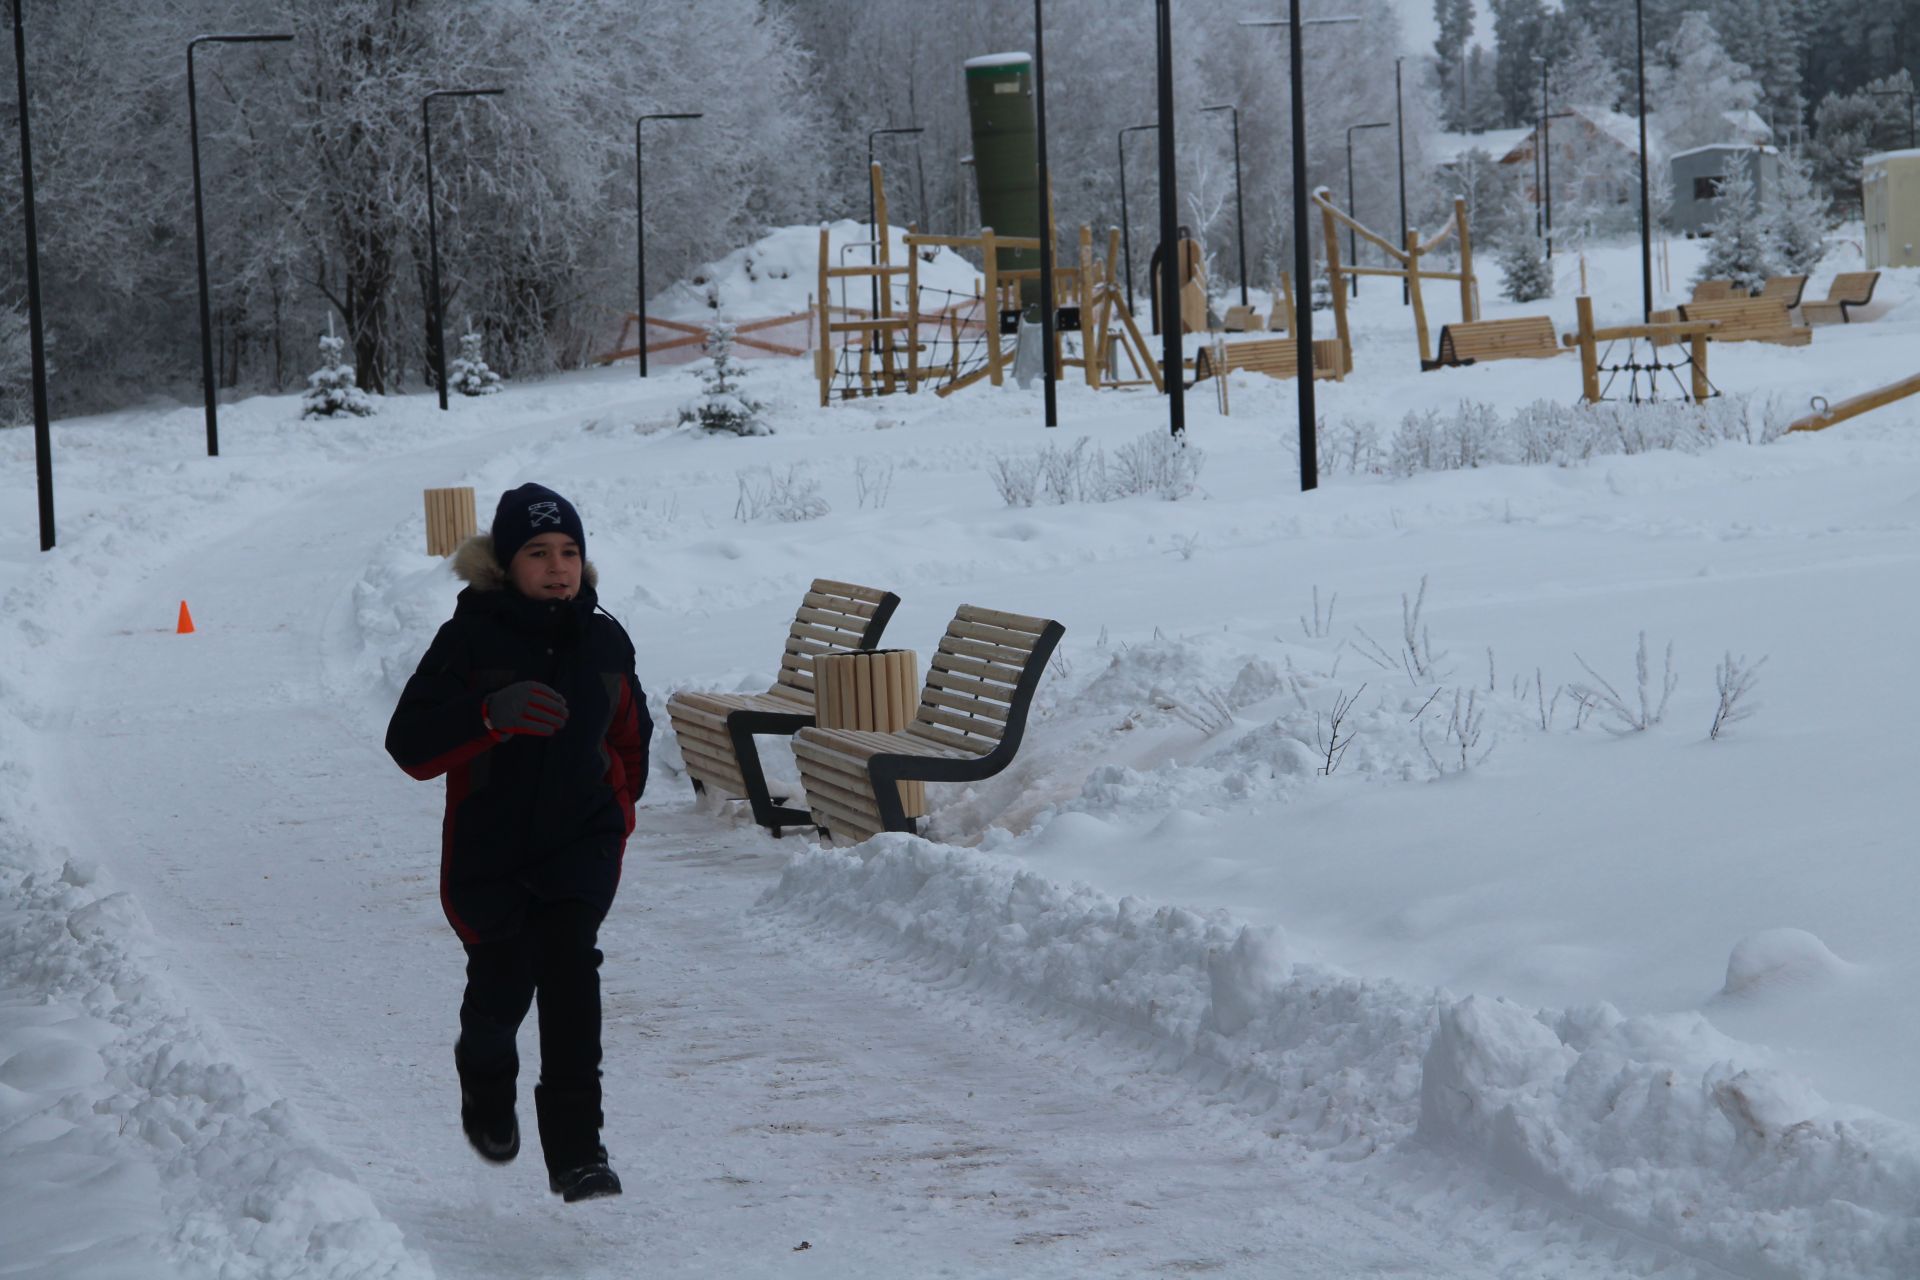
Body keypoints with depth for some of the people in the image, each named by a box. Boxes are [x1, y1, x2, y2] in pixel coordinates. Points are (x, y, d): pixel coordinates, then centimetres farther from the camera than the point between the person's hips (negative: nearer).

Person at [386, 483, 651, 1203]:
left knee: (570, 961, -19)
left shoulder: (604, 641, 4)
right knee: (502, 982, 5)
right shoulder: (470, 641, -9)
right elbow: (410, 745, -17)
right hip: (489, 847, -1)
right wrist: (489, 713, -31)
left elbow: (630, 737, 21)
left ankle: (575, 1150, -22)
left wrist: (617, 812, 13)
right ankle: (485, 1082, 43)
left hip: (581, 843, 1)